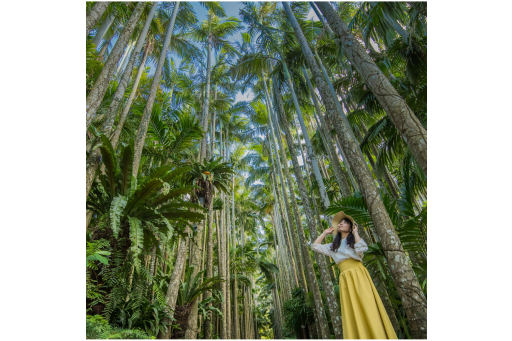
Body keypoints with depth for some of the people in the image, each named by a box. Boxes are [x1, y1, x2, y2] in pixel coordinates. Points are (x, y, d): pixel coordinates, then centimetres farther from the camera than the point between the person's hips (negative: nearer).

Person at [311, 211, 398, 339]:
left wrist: (355, 233, 0)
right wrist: (325, 232, 23)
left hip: (358, 274, -3)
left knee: (367, 306, -9)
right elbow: (315, 246, 21)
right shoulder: (333, 246, 21)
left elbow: (362, 248, -12)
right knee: (351, 311, -1)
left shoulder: (354, 239, 11)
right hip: (345, 279, 3)